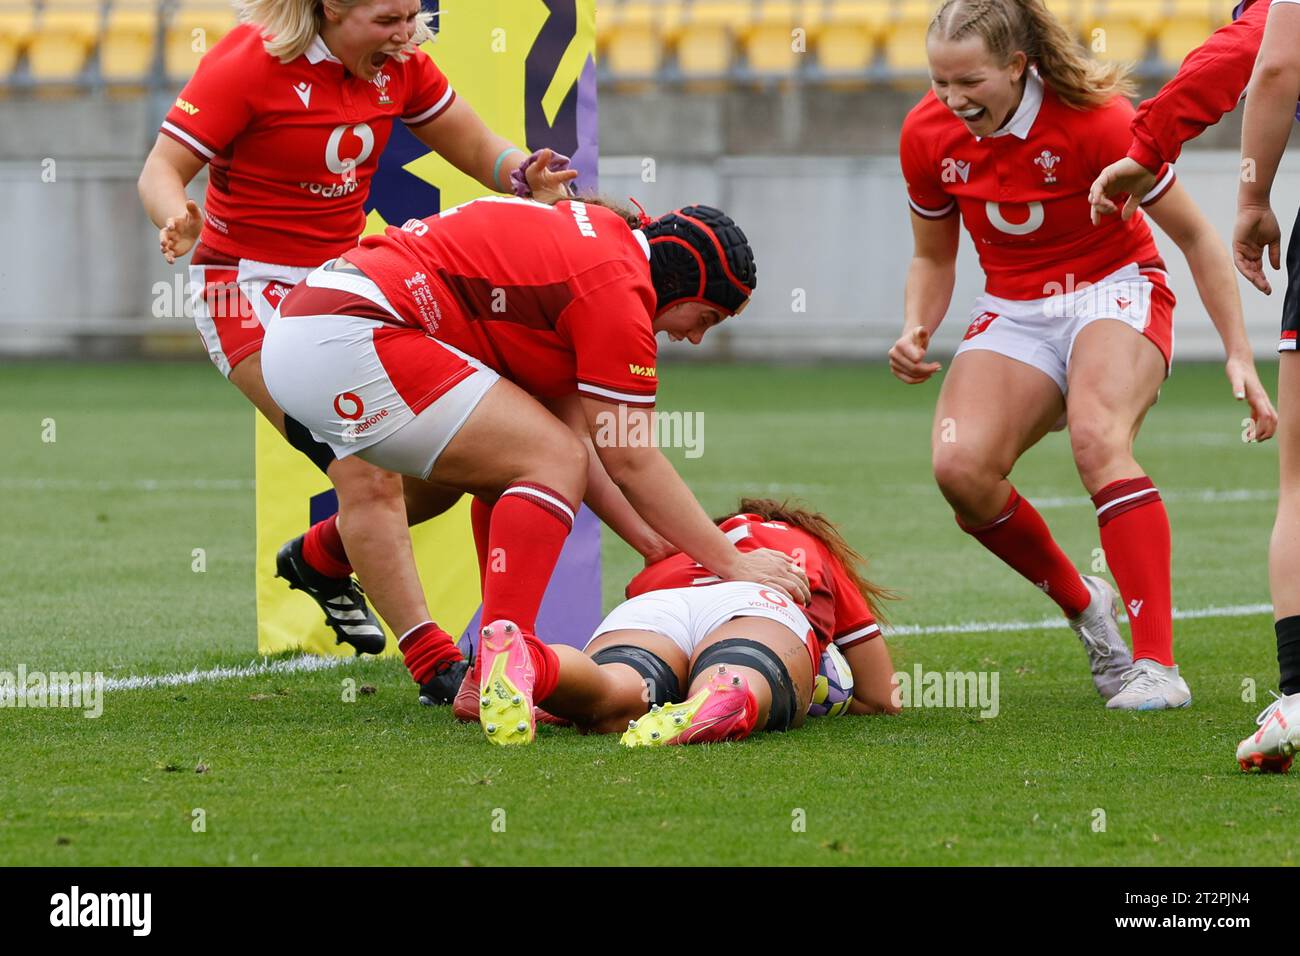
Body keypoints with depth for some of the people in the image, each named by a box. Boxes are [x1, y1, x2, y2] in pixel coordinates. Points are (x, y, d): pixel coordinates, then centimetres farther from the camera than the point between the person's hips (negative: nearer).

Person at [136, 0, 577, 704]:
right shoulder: (250, 62, -17)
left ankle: (321, 558, 26)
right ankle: (436, 668, -15)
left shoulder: (398, 64, 0)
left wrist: (527, 177, -16)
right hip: (251, 289, -7)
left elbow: (478, 149, 7)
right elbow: (161, 170, -16)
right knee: (365, 468, -19)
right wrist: (180, 223, -38)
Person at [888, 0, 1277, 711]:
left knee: (1096, 439, -36)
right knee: (959, 466, -25)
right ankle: (1085, 608, 1)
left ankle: (1157, 666, -37)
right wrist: (916, 332, -10)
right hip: (1014, 312, 4)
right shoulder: (927, 135, -7)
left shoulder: (1096, 119, -20)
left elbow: (1194, 235, -9)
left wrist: (1239, 355, -13)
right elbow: (933, 258, 10)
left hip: (1114, 291, -4)